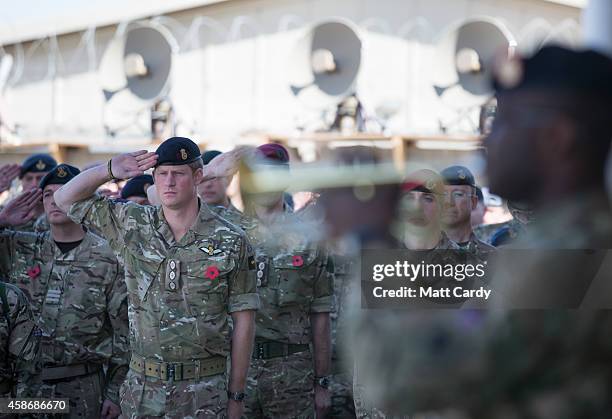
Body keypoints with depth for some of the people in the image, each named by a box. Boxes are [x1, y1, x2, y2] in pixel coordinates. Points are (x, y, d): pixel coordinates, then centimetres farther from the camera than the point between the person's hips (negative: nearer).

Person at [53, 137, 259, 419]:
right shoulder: (134, 226, 4)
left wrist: (236, 396, -2)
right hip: (142, 386, 2)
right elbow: (66, 199, 10)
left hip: (204, 391, -2)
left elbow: (243, 321, -1)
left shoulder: (230, 242, -3)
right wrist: (110, 170, -6)